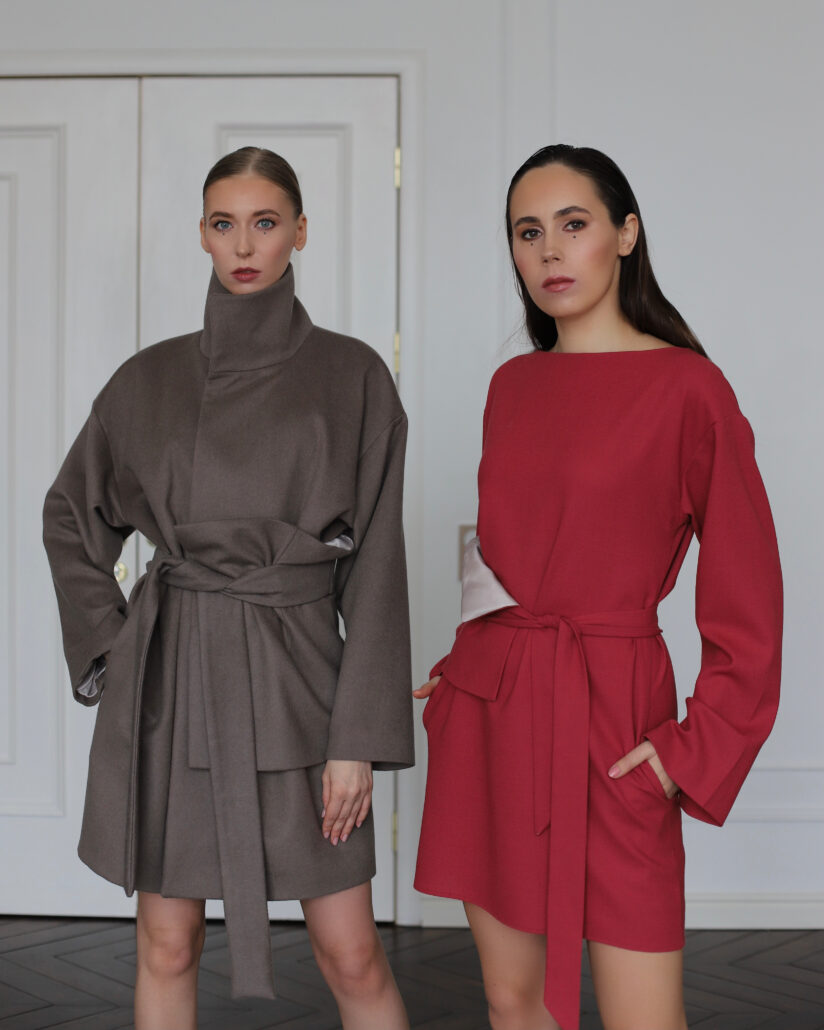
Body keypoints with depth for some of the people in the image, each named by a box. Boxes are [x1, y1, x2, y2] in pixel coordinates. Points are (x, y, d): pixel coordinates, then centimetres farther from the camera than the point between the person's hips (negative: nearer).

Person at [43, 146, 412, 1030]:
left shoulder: (350, 376, -1)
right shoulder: (151, 379, 5)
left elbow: (374, 566, -4)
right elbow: (71, 517, 17)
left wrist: (358, 738, -8)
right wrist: (108, 647, 6)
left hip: (293, 675, -2)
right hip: (168, 680, 2)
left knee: (350, 956, 1)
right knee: (166, 948, 10)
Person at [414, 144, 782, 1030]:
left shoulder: (686, 387, -7)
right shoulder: (513, 385, 11)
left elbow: (746, 598, -5)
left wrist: (699, 749, -9)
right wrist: (472, 665, 11)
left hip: (607, 711, -5)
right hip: (486, 709, 6)